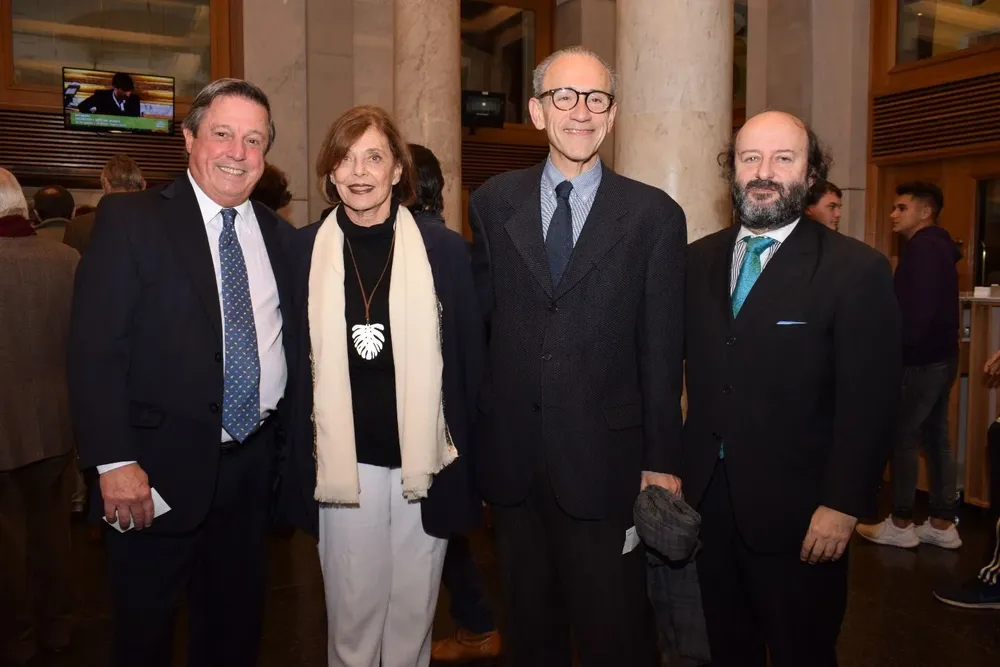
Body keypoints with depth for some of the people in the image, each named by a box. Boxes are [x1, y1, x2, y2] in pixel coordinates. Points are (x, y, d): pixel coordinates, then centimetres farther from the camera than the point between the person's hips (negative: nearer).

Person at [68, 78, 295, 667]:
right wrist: (116, 461, -17)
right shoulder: (130, 220, -7)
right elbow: (96, 348, -12)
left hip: (254, 464, 4)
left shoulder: (280, 236, 7)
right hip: (162, 469, -4)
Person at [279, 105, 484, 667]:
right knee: (351, 613, 10)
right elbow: (294, 361, 5)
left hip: (425, 463, 0)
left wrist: (469, 462, 2)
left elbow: (470, 361, 2)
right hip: (343, 465, 0)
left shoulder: (445, 250, 0)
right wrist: (297, 462, 4)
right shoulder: (304, 252, 1)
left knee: (414, 610, 13)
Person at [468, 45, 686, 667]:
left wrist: (663, 460, -2)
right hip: (511, 457, 3)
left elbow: (662, 350, -3)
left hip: (604, 459, -2)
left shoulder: (654, 215, -3)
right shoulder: (494, 202, 4)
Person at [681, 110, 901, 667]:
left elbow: (869, 404, -12)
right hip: (708, 498, 4)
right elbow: (682, 367, 5)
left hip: (797, 512, -4)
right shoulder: (698, 261, 4)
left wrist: (844, 505, -14)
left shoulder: (857, 270, -10)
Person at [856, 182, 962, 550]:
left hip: (920, 359, -10)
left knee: (902, 438, -2)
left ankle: (900, 525, 7)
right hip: (940, 356, 10)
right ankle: (942, 525, 17)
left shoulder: (922, 247, -15)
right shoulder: (938, 247, 16)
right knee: (936, 438, 11)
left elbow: (918, 312, -23)